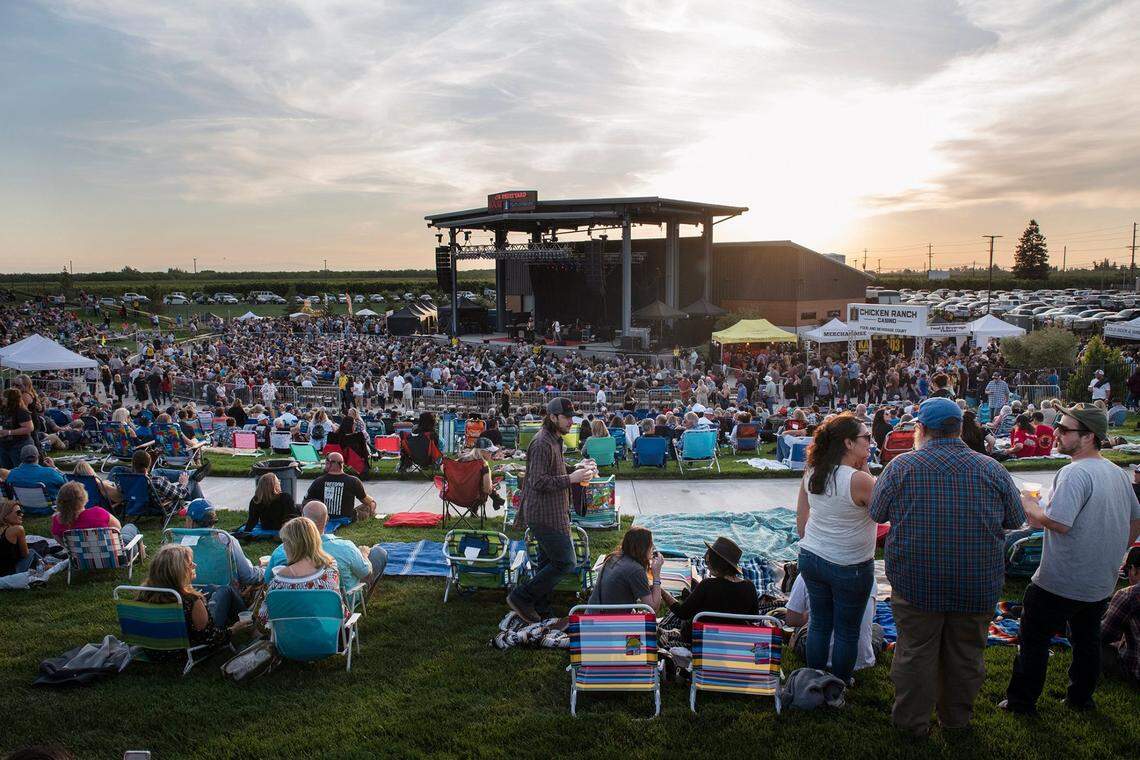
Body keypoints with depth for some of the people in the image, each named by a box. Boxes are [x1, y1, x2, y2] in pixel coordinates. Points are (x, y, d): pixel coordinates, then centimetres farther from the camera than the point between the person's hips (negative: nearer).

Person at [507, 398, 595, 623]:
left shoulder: (554, 441, 16)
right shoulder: (542, 444, -18)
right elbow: (538, 481, -23)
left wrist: (575, 472, 13)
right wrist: (570, 479, -21)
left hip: (552, 513, 11)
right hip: (545, 515, -11)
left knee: (548, 563, 15)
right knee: (565, 562, -9)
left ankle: (537, 610, 24)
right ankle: (521, 597, -2)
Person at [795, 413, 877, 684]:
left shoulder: (811, 473, -4)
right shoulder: (859, 480, -24)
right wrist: (864, 470, -13)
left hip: (812, 558, 6)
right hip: (850, 567, -6)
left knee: (819, 622, 19)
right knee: (847, 631, 13)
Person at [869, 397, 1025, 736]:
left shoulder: (901, 466, -11)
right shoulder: (992, 469, -5)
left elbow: (877, 513, -1)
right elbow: (1016, 519, 6)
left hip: (916, 581, -2)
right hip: (977, 585, 2)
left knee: (915, 651, 11)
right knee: (966, 653, 18)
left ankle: (912, 721, 25)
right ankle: (957, 718, 36)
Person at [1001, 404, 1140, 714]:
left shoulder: (1075, 473, -24)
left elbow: (1058, 523, -31)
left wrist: (1031, 507, -13)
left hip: (1060, 583, -8)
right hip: (1102, 582, 8)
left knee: (1034, 640, 6)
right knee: (1087, 640, 22)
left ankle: (1022, 700, 16)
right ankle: (1081, 698, 34)